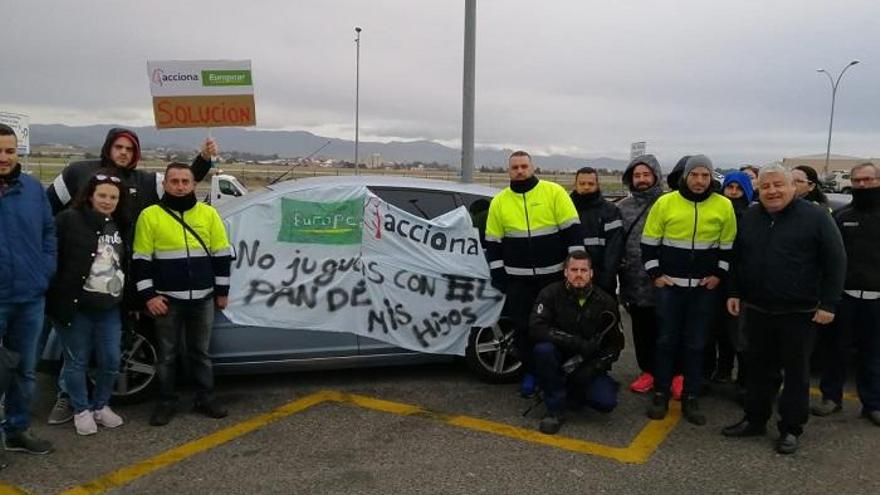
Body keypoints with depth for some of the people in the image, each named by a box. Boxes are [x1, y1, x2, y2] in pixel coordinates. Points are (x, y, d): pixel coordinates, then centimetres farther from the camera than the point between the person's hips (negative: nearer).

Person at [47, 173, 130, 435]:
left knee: (111, 361, 8)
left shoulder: (121, 226, 12)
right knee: (77, 362, 6)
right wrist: (59, 301, -14)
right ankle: (81, 411, 23)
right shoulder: (69, 220, -8)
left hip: (110, 308, 5)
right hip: (76, 307, -5)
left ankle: (101, 406, 28)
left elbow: (127, 266, 19)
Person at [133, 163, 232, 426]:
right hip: (167, 299, -2)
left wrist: (222, 291, 5)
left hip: (203, 298, 2)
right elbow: (141, 260, -3)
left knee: (200, 352, 14)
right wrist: (148, 295, -8)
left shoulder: (209, 214, 3)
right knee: (167, 354, 9)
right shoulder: (150, 215, -4)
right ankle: (166, 402, 21)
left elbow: (222, 255, 6)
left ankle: (205, 399, 25)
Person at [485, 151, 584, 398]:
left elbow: (572, 229, -6)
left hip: (554, 274, -2)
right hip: (518, 278, 2)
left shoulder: (554, 192, -5)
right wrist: (498, 274, 1)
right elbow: (493, 242, 6)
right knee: (522, 327, 6)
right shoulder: (499, 202, 3)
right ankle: (531, 372, 22)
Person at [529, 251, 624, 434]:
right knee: (543, 349, -34)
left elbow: (615, 343, 1)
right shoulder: (551, 293, -11)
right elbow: (536, 329, -24)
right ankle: (555, 410, -17)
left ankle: (573, 393, 12)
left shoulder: (605, 302, -4)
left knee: (606, 402, -23)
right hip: (559, 362, -1)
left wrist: (594, 367, -15)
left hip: (588, 366, 1)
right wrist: (575, 342, -32)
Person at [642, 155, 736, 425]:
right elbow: (649, 242, 1)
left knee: (696, 344, 7)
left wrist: (719, 274, 0)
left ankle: (690, 398, 17)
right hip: (669, 284, -1)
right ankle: (660, 394, 16)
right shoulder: (665, 203, -4)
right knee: (666, 341, 5)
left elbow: (729, 245, 8)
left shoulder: (724, 206, -1)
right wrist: (655, 274, -4)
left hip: (705, 287, 1)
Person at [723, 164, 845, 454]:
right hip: (757, 310, 4)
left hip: (799, 313, -4)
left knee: (796, 372, 7)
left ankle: (790, 429, 18)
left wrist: (828, 304, -11)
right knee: (759, 368, 13)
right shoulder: (749, 218, 7)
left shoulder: (815, 217, -8)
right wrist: (734, 292, 9)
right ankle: (755, 420, 26)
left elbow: (835, 262, -8)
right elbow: (737, 260, 16)